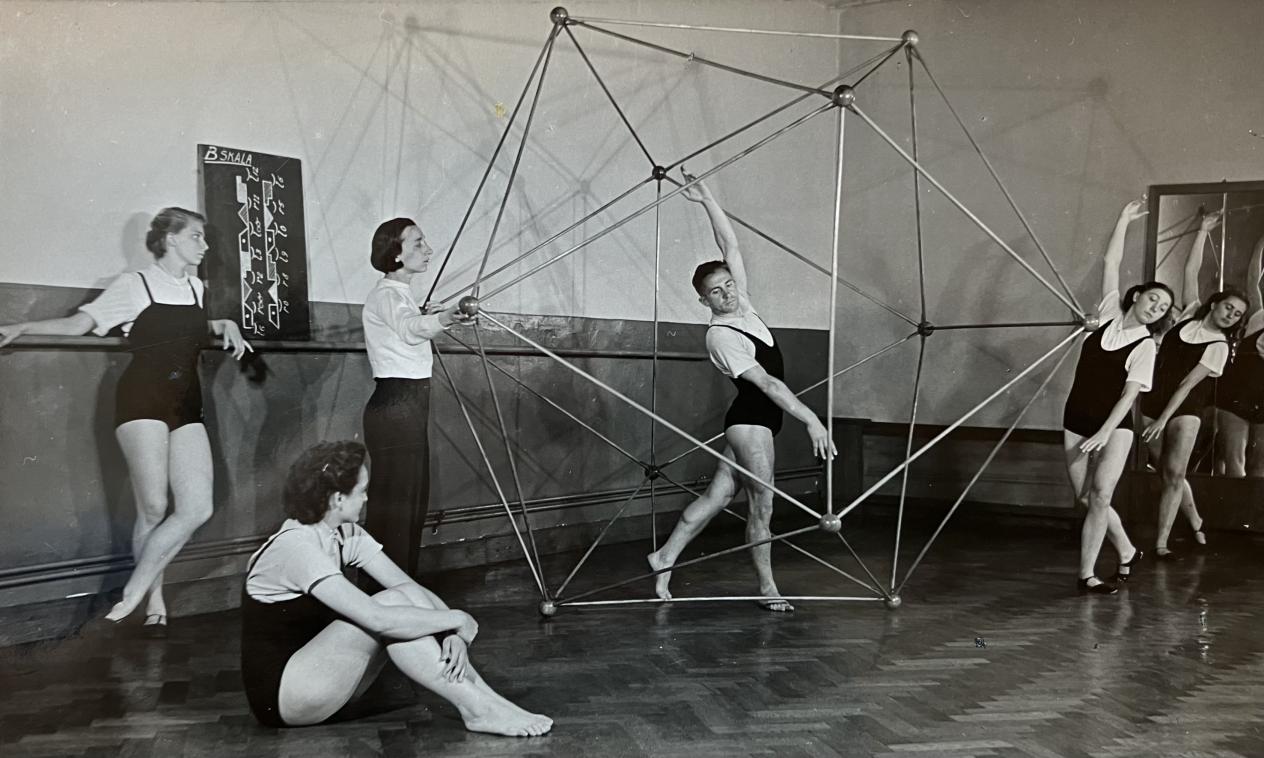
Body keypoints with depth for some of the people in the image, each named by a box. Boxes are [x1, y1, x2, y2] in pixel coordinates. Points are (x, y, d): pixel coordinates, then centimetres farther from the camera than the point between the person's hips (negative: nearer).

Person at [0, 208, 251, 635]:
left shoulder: (195, 287, 15)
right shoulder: (135, 285, 0)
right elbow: (79, 323, -2)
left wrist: (224, 326, 16)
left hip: (187, 406, 5)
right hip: (143, 401, -5)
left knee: (197, 508, -10)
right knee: (153, 509, -11)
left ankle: (135, 590, 4)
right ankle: (155, 601, 9)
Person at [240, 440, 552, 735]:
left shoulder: (346, 535, 1)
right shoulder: (296, 547, -26)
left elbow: (409, 587, -5)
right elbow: (377, 619, -34)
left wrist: (452, 633, -22)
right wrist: (457, 620, -23)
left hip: (314, 672, 8)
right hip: (279, 692, -8)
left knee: (409, 598, -12)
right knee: (391, 607, -25)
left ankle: (485, 701, -18)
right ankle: (479, 710, -21)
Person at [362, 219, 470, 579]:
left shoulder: (401, 294, 17)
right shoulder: (386, 295, -14)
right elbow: (409, 329, -38)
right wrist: (442, 319, -55)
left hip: (408, 407, 10)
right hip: (394, 409, -10)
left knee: (414, 502, 13)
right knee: (394, 506, -10)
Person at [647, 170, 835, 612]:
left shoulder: (742, 306, 5)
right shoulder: (719, 336, -19)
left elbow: (730, 246, 8)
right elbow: (767, 382, -24)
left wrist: (706, 199, 3)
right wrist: (811, 420, -27)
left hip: (757, 420, 9)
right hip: (750, 419, -9)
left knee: (718, 495, 12)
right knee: (762, 502, -2)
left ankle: (665, 557, 20)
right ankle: (767, 588, 10)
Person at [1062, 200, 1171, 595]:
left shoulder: (1145, 346, -3)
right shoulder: (1110, 313, 6)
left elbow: (1129, 393, -10)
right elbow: (1110, 262, 9)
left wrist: (1105, 432, -19)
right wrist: (1123, 220, 11)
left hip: (1114, 425, -3)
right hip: (1077, 421, 4)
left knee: (1100, 495, -16)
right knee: (1087, 498, 5)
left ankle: (1087, 574, -10)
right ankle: (1127, 551, 28)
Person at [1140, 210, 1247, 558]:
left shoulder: (1218, 346, -6)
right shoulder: (1192, 312, 6)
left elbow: (1188, 383, -12)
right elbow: (1190, 272, 6)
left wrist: (1162, 420, -16)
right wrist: (1202, 232, 6)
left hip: (1184, 408, -4)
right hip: (1152, 402, 4)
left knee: (1173, 473, -13)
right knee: (1167, 473, 8)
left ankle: (1161, 542, -9)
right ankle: (1195, 522, 28)